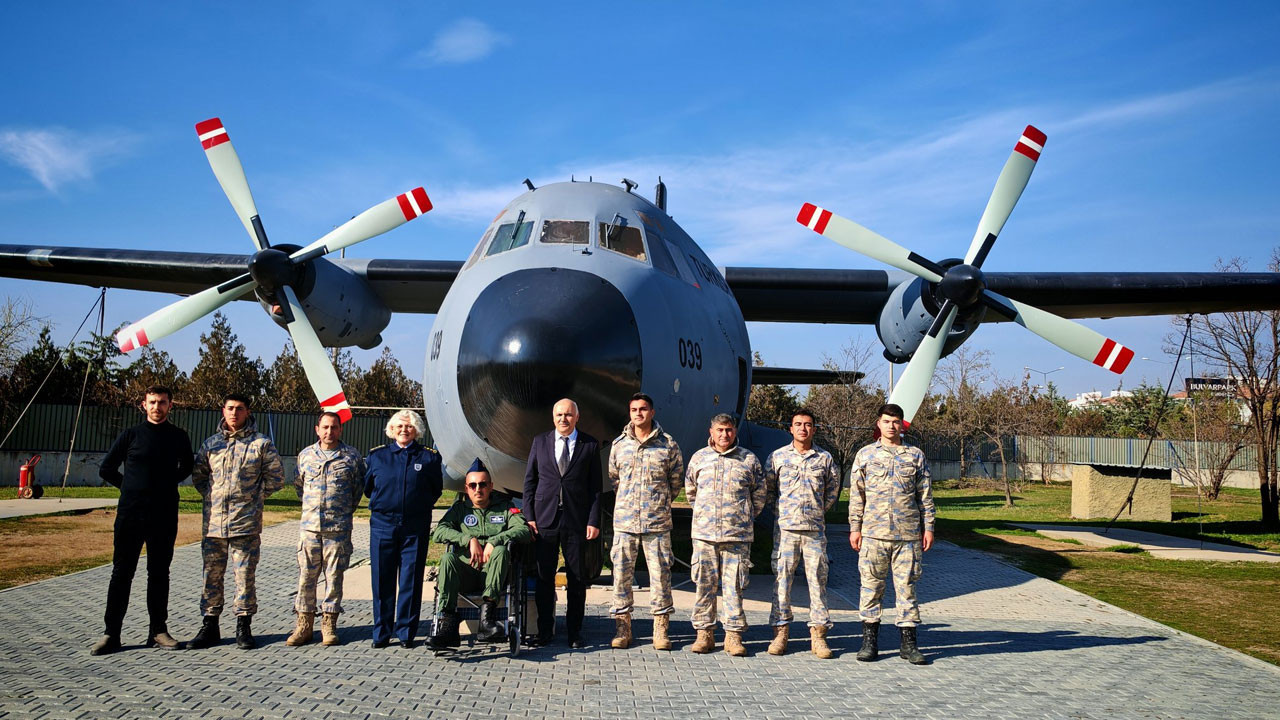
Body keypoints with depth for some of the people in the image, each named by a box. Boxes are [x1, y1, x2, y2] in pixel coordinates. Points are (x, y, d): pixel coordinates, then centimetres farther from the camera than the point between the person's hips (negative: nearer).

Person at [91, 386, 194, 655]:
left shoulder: (179, 437, 5)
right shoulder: (131, 434, 1)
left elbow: (186, 467, 21)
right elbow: (106, 468, 9)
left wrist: (167, 484, 11)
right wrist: (130, 487, 7)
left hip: (164, 516, 1)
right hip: (130, 514, -1)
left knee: (159, 573, 7)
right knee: (122, 573, 1)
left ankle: (158, 631, 14)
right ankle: (111, 634, 6)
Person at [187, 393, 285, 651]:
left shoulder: (261, 443, 1)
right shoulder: (211, 443, 11)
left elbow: (276, 477, 5)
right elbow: (198, 474, 21)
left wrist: (256, 498, 0)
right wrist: (209, 496, 9)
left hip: (246, 522, -3)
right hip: (213, 521, 3)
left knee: (245, 575, 1)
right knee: (212, 574, 8)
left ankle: (243, 627, 10)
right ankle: (210, 626, 18)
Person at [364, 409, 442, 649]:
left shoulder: (428, 457, 5)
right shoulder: (377, 455, 9)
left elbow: (436, 489, 12)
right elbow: (367, 486, 18)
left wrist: (421, 508, 7)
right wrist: (381, 504, 12)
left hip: (415, 528, -1)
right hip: (383, 524, 1)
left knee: (411, 581, 2)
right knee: (382, 580, 3)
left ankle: (406, 632, 11)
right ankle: (381, 633, 13)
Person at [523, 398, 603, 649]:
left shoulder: (590, 445, 4)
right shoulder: (540, 442, 9)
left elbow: (595, 487, 3)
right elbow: (530, 481, 9)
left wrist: (594, 521, -4)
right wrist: (529, 516, 1)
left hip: (576, 521, -1)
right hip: (544, 519, 1)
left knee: (577, 578, 4)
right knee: (544, 577, 4)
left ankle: (574, 630, 14)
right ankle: (545, 629, 15)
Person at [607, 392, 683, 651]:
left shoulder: (668, 444, 2)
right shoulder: (619, 444, 8)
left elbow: (677, 480, 12)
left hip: (658, 522, -2)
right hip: (624, 521, 2)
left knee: (660, 573, 0)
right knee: (621, 573, 3)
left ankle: (661, 629, 11)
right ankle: (622, 627, 13)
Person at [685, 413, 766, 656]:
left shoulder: (749, 460, 5)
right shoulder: (699, 458, 9)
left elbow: (759, 494, 14)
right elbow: (690, 491, 21)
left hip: (738, 535, -1)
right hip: (704, 534, 1)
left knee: (734, 586, 0)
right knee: (704, 584, 4)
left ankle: (734, 634, 8)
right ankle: (704, 632, 12)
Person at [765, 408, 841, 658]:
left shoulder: (825, 458, 7)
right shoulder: (777, 456, 5)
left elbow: (833, 488, 19)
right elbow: (767, 486, 14)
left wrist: (821, 509, 12)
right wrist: (779, 509, 7)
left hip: (815, 528, 1)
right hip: (785, 528, -1)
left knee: (818, 579, 2)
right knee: (782, 579, 0)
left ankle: (818, 634, 9)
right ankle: (780, 632, 8)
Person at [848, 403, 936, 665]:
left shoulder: (916, 455, 9)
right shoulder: (865, 455, 7)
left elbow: (925, 495, 10)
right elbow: (856, 495, 8)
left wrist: (928, 527, 5)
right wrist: (855, 528, 3)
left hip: (908, 534, 0)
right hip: (873, 533, 0)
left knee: (907, 586, 3)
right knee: (871, 586, 3)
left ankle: (908, 643, 12)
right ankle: (869, 640, 12)